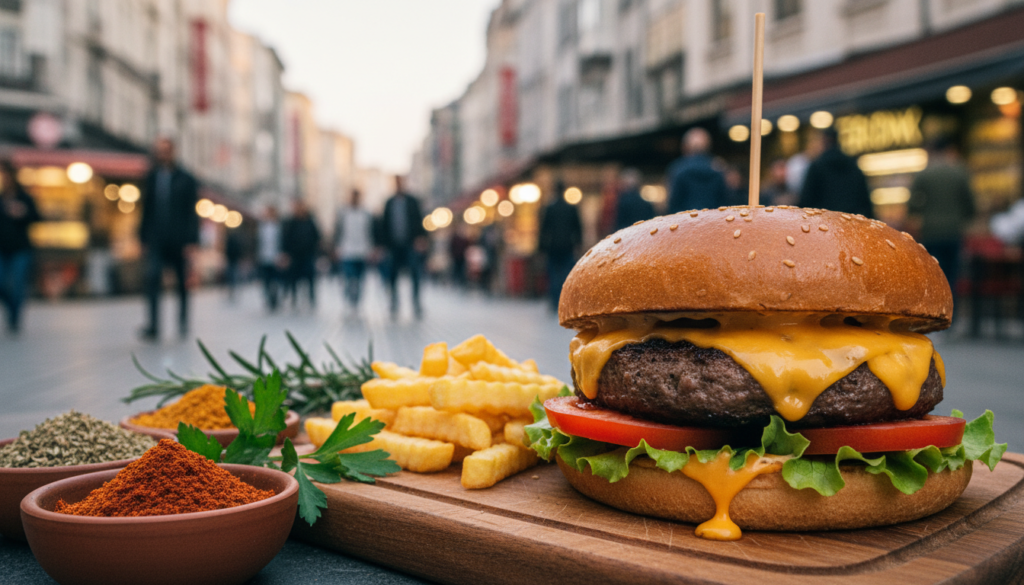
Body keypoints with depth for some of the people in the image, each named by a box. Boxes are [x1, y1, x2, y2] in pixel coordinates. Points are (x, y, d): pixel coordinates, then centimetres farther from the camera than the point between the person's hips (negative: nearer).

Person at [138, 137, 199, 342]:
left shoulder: (186, 180, 1)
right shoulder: (150, 178, 11)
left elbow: (192, 212, -1)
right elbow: (147, 210, 14)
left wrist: (191, 241, -8)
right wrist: (143, 238, 9)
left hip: (178, 240, -2)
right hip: (156, 240, 2)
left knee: (182, 283, 8)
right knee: (152, 278, -14)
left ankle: (183, 321, 25)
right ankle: (153, 326, -16)